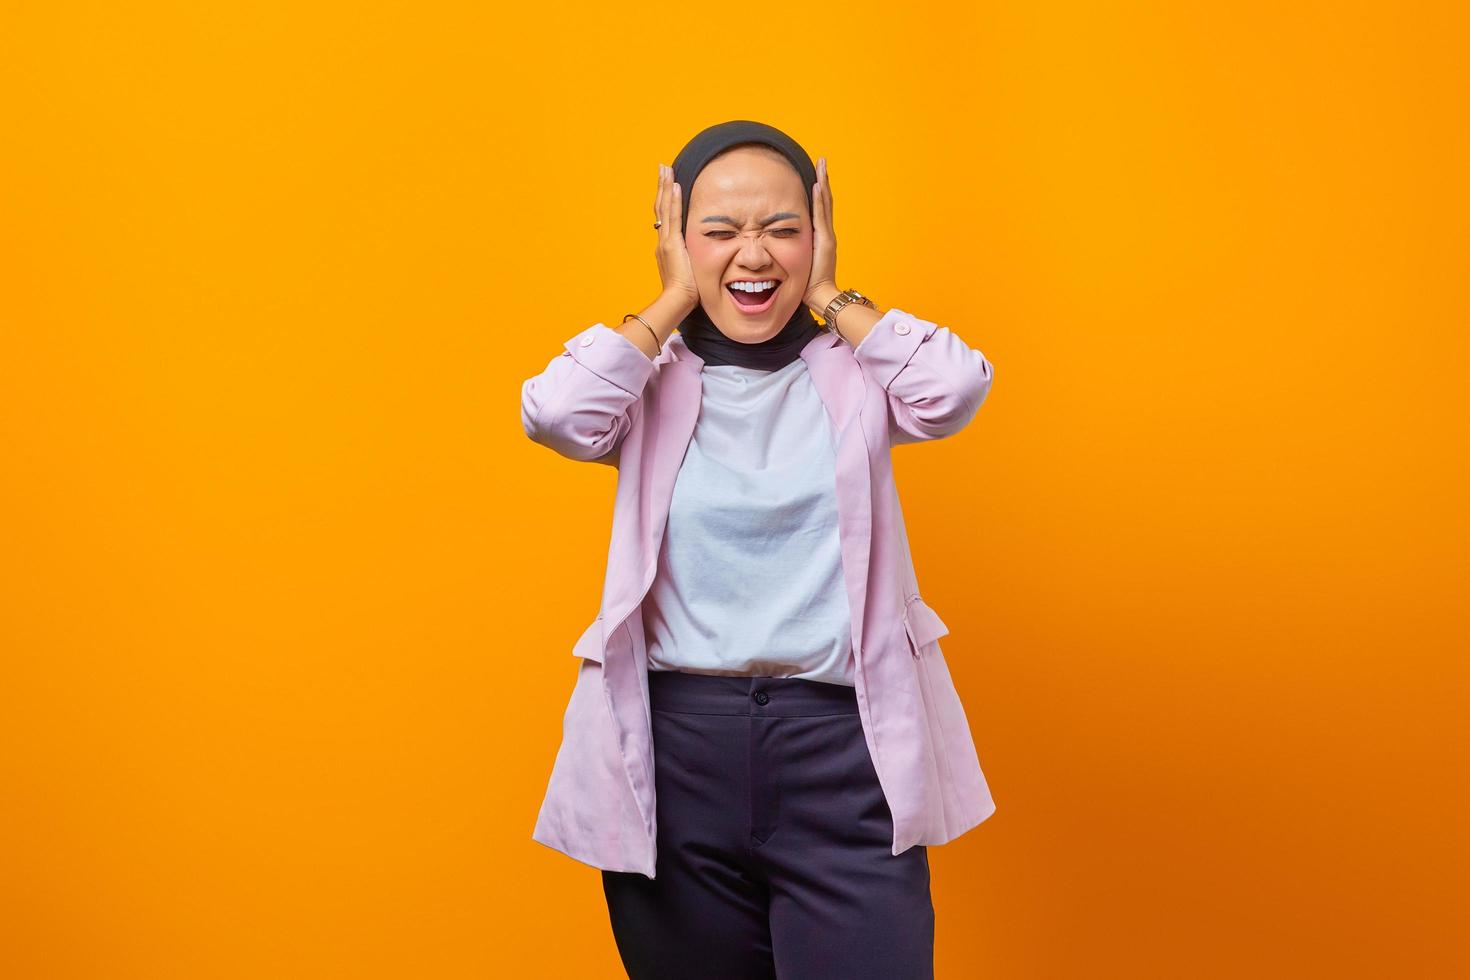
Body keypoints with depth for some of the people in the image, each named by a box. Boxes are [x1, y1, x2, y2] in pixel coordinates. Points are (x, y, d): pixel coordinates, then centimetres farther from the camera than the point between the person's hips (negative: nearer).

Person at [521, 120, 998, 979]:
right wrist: (675, 303, -4)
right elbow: (555, 413, -15)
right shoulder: (652, 382, 4)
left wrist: (830, 297, -2)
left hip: (843, 749, 0)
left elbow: (956, 390, -14)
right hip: (675, 752, 1)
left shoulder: (853, 374, 5)